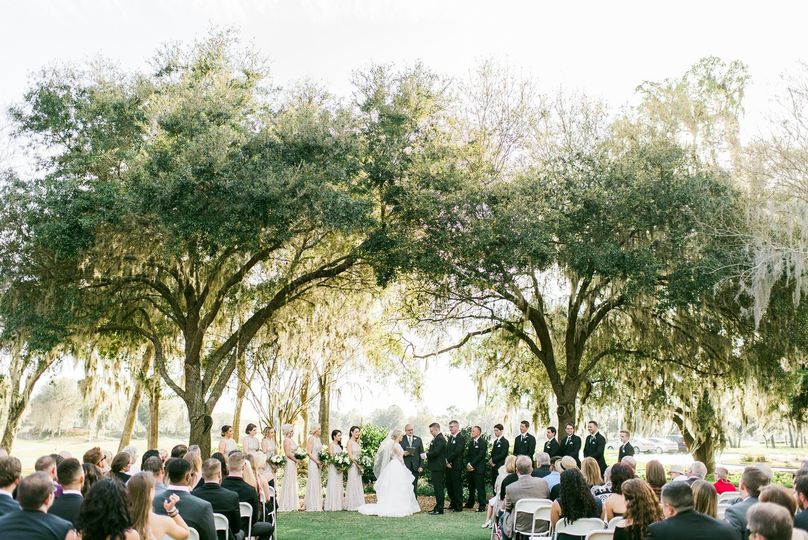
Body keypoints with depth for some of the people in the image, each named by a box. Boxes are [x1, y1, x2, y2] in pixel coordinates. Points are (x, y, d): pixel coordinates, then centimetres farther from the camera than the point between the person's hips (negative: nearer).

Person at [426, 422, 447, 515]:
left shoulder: (440, 439, -16)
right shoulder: (437, 438, 16)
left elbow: (435, 452, -24)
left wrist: (426, 455, -13)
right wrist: (428, 453, 5)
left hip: (438, 468, -10)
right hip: (436, 467, 10)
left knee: (438, 488, -6)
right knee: (437, 488, 15)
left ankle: (439, 509, -2)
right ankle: (438, 507, 22)